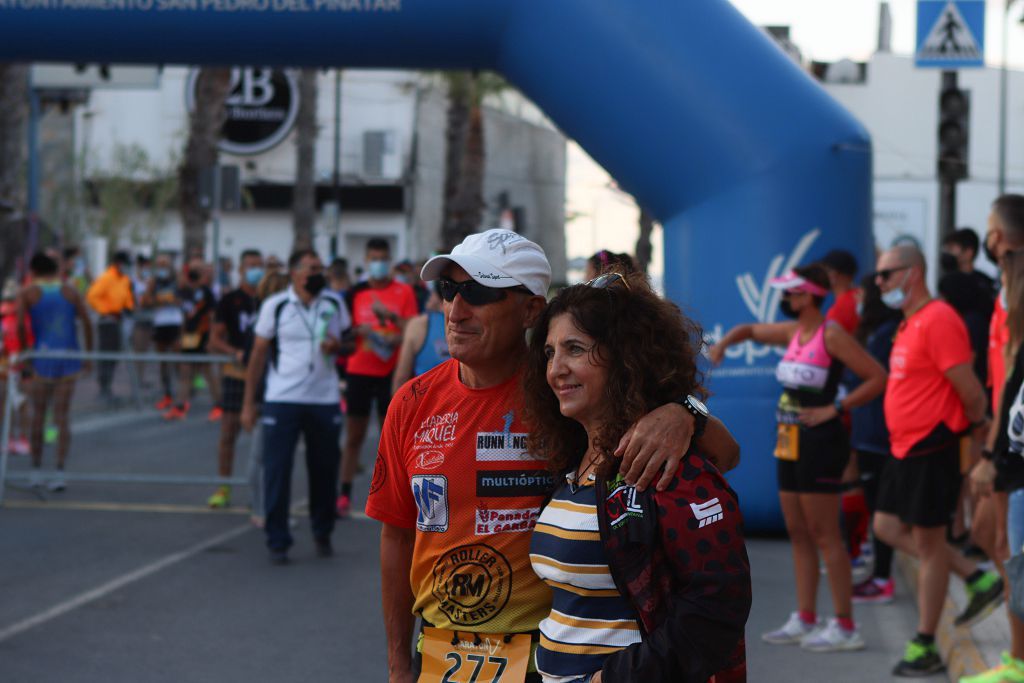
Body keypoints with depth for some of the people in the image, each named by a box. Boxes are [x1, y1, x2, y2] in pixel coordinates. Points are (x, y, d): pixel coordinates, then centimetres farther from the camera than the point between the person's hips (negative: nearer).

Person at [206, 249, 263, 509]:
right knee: (229, 430, -1)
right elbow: (215, 341, 0)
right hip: (236, 372, -2)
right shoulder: (230, 300, 2)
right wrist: (235, 353, -17)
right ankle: (223, 489, 8)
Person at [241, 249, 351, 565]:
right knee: (276, 471, -4)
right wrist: (248, 402, -1)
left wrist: (336, 346, -10)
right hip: (282, 400, -2)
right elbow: (258, 355, 2)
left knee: (324, 471, 8)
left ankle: (323, 535, 25)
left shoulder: (334, 304, 7)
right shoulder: (275, 306, -1)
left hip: (325, 400, 2)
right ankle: (277, 542, 3)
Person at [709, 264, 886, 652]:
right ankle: (804, 620, 17)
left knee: (824, 534, -7)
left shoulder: (832, 335, -12)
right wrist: (724, 343, 9)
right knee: (798, 533, 11)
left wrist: (834, 409, -17)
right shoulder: (792, 332, 12)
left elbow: (877, 377, -16)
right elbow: (749, 330, 30)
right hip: (790, 442, 9)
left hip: (819, 442, -9)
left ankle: (845, 627, -3)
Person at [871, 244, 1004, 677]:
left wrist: (977, 424, -3)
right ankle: (978, 579, 20)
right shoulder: (910, 324, 13)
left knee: (927, 543, -1)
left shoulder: (937, 320, -19)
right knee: (888, 527, 13)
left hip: (932, 446, -10)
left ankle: (925, 648, 9)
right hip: (906, 447, 10)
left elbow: (970, 388, -20)